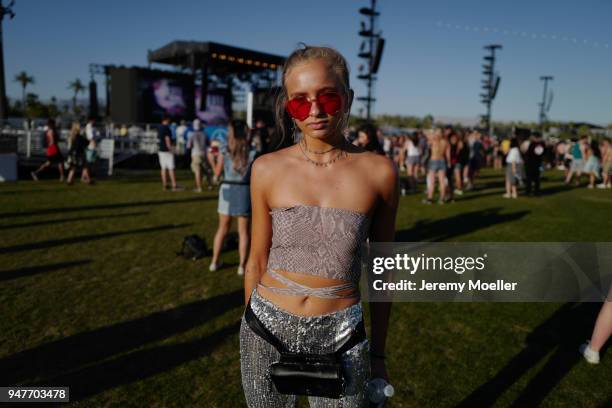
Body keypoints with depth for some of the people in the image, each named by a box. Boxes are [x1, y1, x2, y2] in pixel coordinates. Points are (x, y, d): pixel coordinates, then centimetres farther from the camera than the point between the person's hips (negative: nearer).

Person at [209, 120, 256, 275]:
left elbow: (217, 173, 4)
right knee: (243, 231, 8)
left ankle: (214, 262, 22)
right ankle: (242, 265, 11)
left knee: (222, 229, 16)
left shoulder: (224, 151, -4)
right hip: (244, 191, -1)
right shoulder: (252, 152, -5)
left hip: (227, 189, 1)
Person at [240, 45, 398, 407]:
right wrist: (249, 332, 12)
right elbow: (258, 260, 3)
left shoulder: (379, 172, -8)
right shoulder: (268, 169, -6)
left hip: (341, 337, -1)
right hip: (268, 328, 1)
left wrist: (378, 353, 6)